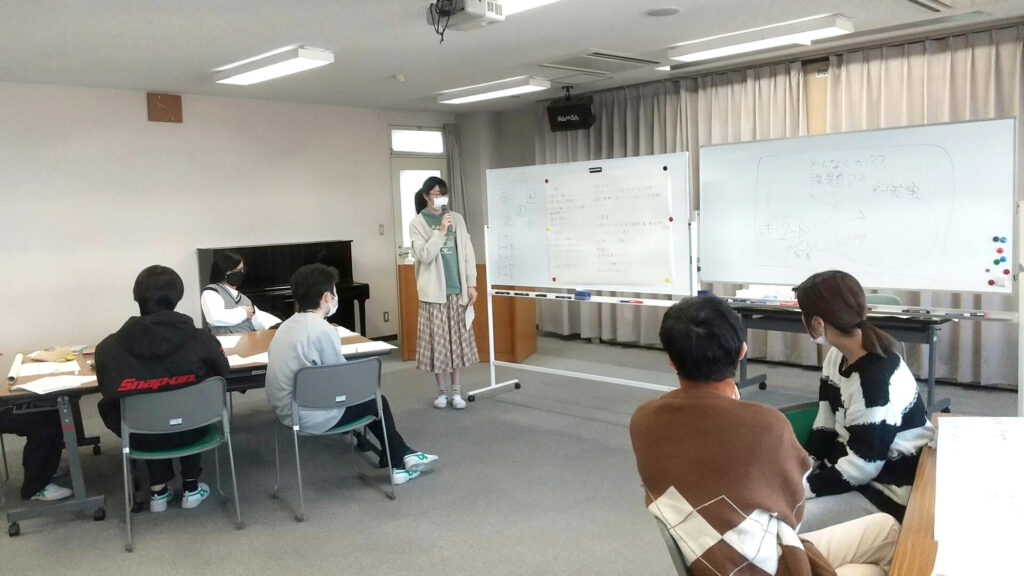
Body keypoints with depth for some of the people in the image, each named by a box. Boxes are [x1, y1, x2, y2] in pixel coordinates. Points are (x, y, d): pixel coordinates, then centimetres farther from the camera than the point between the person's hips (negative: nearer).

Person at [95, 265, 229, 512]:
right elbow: (223, 375, 2)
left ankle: (158, 491, 30)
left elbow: (107, 391, 4)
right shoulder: (202, 340, -17)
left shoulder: (108, 347, -15)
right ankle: (191, 488, 33)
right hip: (190, 430, -1)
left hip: (139, 436, 1)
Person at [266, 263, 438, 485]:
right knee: (377, 401, 12)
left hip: (288, 409, 9)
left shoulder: (289, 325, 5)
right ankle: (398, 464, 28)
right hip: (309, 417, -9)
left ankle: (402, 454, 30)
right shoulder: (322, 330, -22)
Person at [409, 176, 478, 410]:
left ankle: (456, 391, 15)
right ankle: (442, 391, 15)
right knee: (438, 342, 2)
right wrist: (441, 232, -18)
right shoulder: (417, 224, -2)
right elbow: (424, 256, -12)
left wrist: (471, 284, 1)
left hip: (457, 290, 3)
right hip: (434, 292, -2)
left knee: (457, 340, 6)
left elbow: (468, 252, 6)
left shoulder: (457, 219, 7)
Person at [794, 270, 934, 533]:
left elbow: (862, 467, -25)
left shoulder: (877, 378, -27)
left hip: (887, 491, -9)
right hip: (848, 467, 9)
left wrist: (799, 488, -22)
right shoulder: (837, 356, 2)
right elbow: (826, 426, 5)